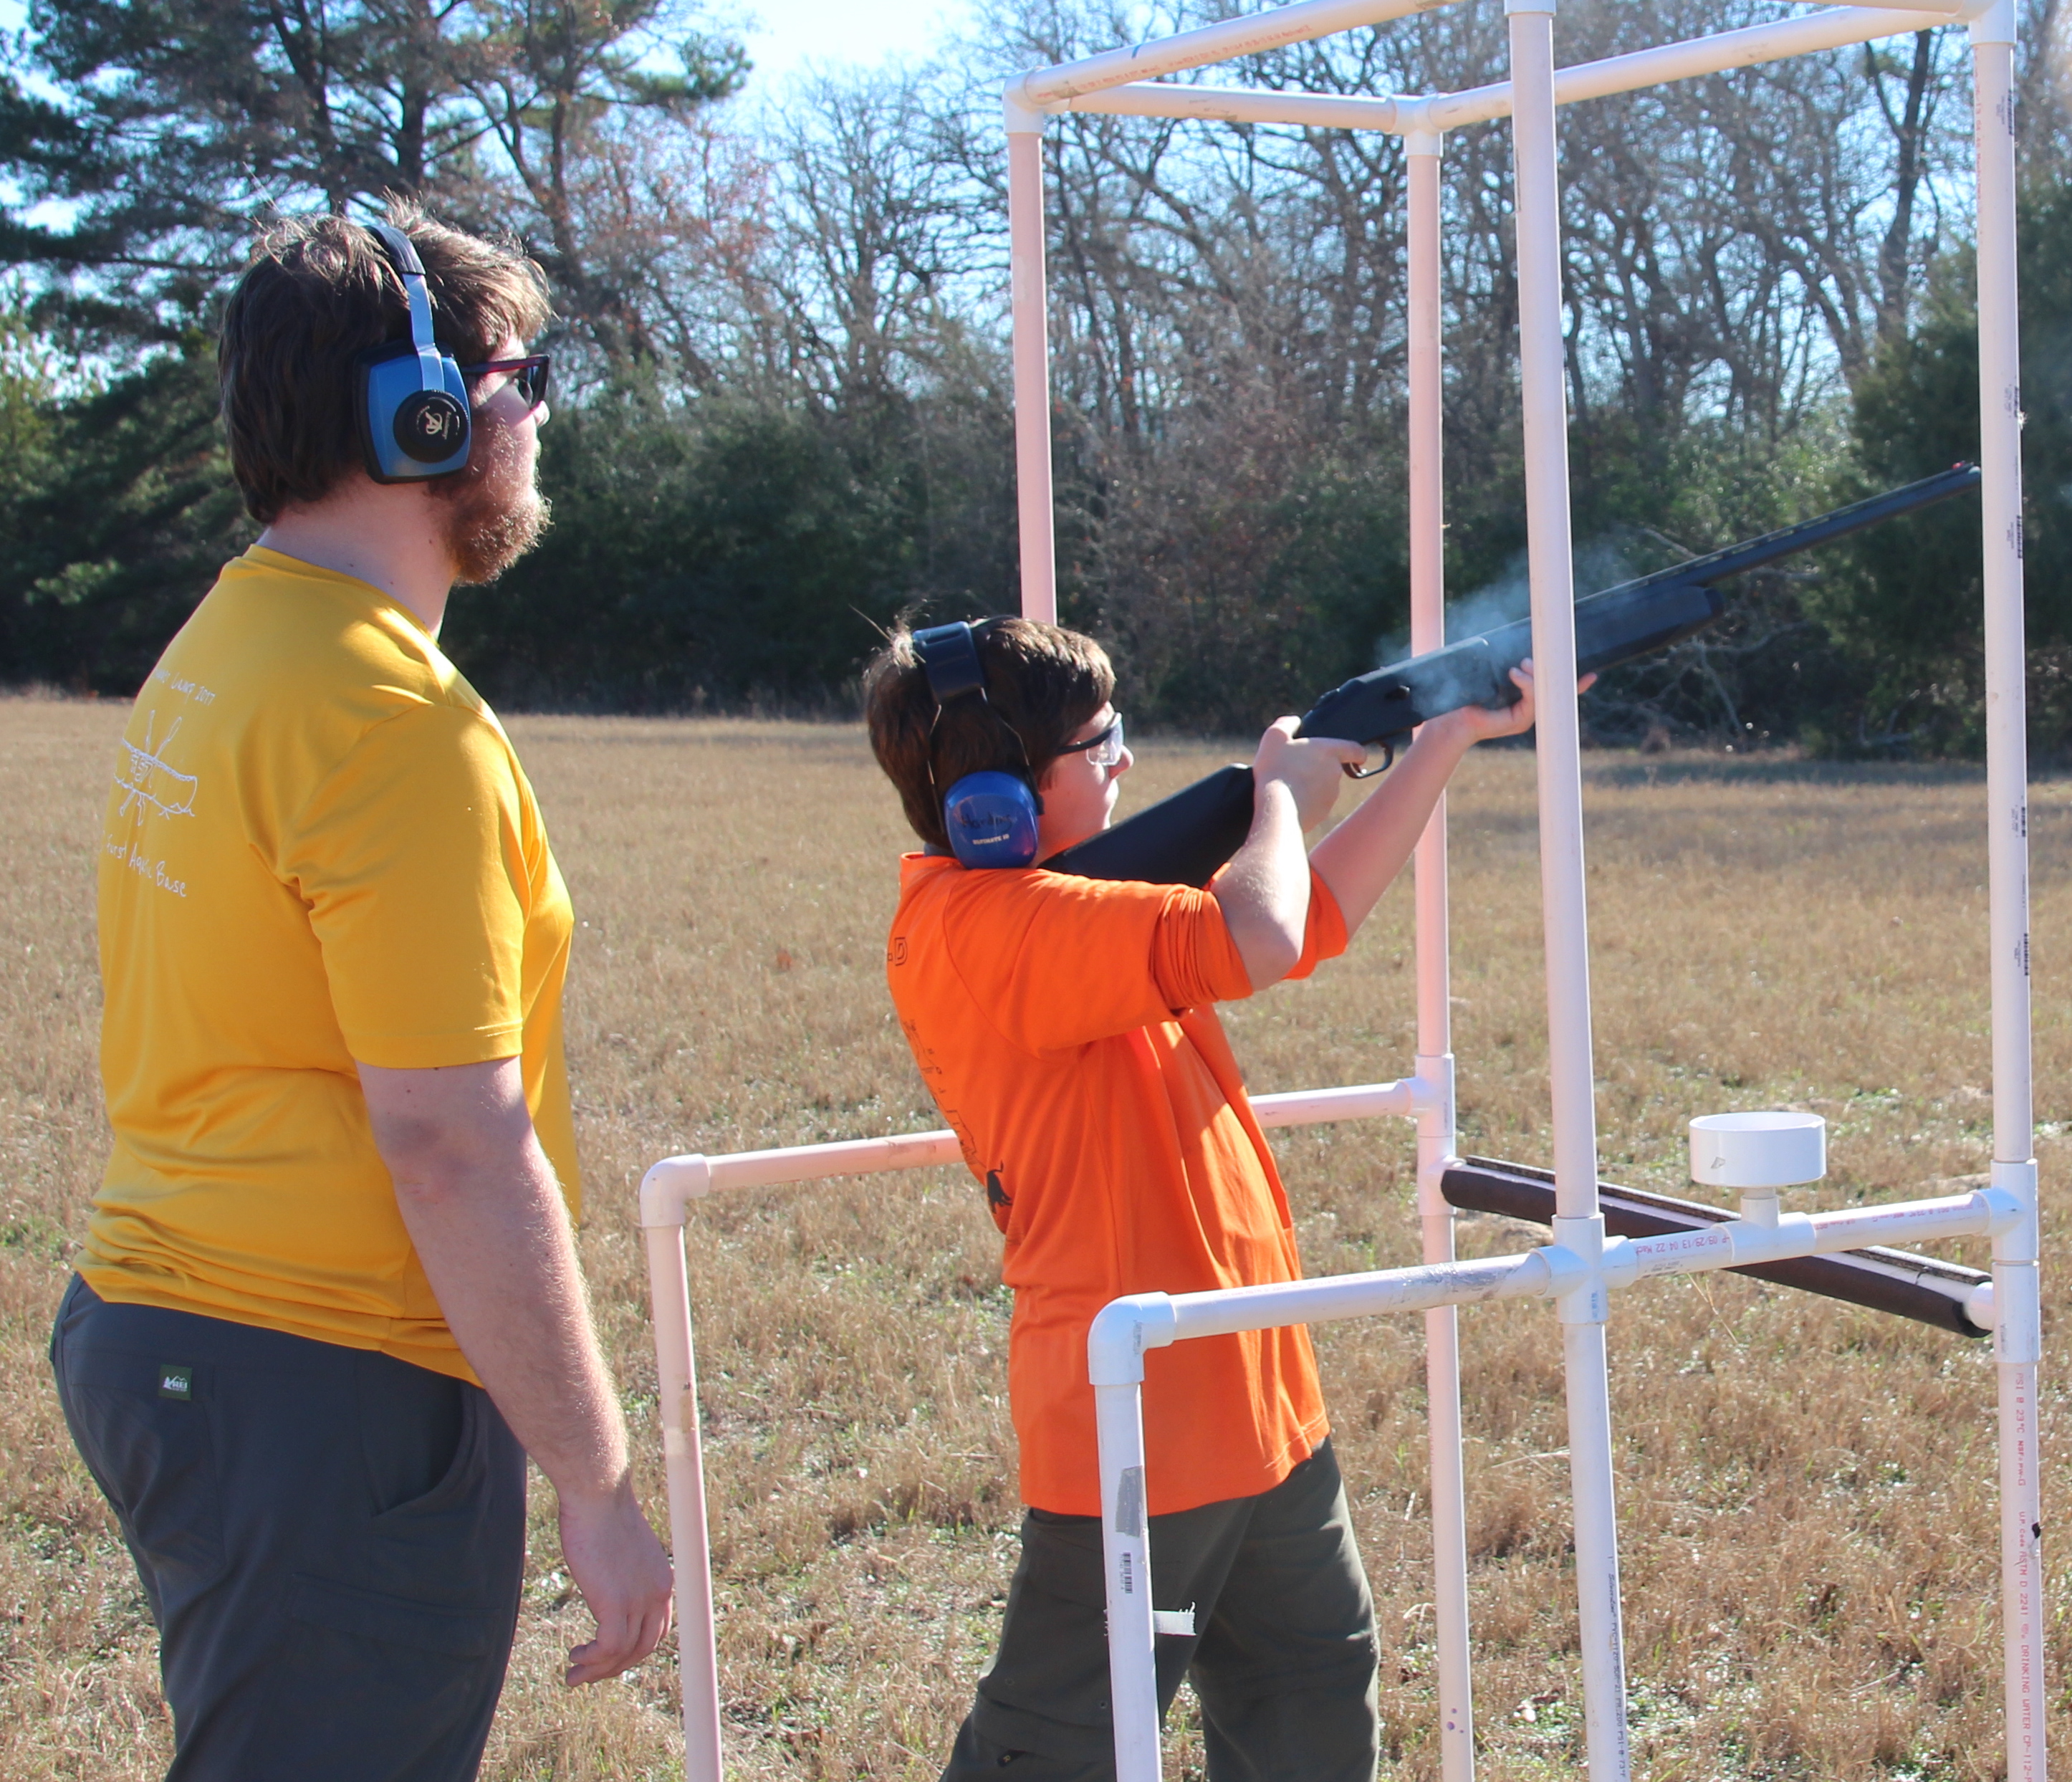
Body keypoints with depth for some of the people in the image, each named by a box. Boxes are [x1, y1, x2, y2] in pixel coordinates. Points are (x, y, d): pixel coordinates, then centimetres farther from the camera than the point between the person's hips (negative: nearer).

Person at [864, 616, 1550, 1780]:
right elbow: (1257, 942, -29)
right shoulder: (979, 925, -20)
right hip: (1135, 1418, -10)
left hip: (1260, 1408, 10)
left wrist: (1451, 737, 16)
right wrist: (1284, 791, -10)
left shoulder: (1068, 903, 10)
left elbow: (1322, 907, 20)